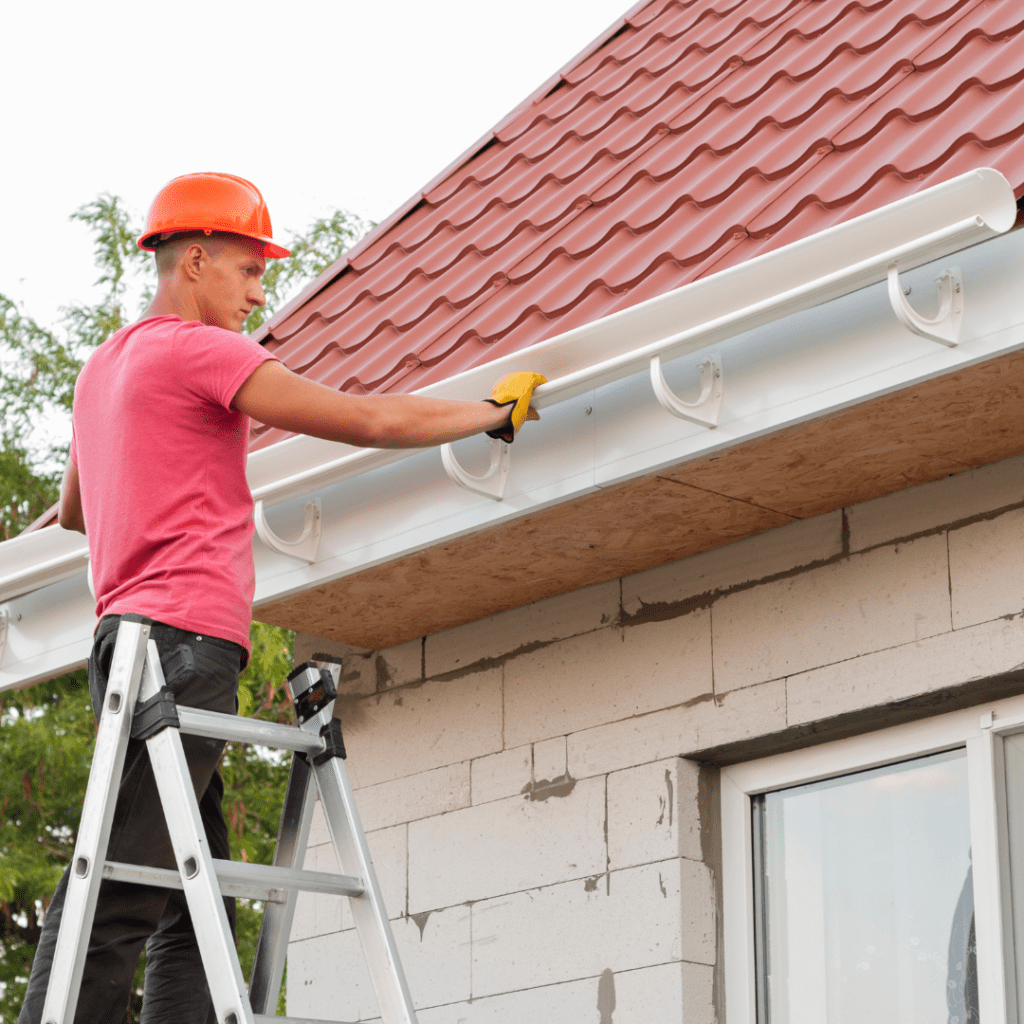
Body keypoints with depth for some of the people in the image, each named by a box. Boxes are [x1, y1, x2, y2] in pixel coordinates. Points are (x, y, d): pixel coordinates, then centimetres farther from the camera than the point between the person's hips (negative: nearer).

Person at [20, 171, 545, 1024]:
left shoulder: (104, 366, 24)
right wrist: (497, 410, 5)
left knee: (193, 912, 4)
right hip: (185, 640, -10)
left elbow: (73, 511, 39)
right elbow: (373, 420, -8)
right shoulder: (196, 349, -5)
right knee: (115, 904, -14)